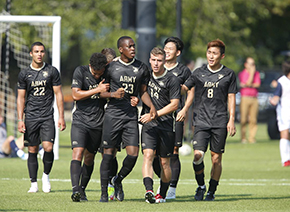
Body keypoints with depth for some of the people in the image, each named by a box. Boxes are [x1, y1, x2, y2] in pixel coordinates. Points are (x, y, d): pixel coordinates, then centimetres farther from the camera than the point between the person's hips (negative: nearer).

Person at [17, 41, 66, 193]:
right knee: (32, 150, 2)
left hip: (47, 116, -1)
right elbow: (21, 98, 8)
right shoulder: (24, 74, 5)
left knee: (48, 147, -15)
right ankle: (34, 183, 9)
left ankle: (46, 175, 8)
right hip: (30, 117, 1)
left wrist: (61, 117, -1)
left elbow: (58, 94, 5)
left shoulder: (52, 71, 3)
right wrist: (20, 120, 0)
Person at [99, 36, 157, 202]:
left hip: (131, 116, 2)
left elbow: (143, 91, 15)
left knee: (133, 154, -8)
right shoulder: (111, 67, 3)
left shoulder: (141, 68, 9)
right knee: (109, 153, -1)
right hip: (113, 114, -2)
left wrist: (152, 106, 0)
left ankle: (118, 180, 20)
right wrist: (114, 94, -9)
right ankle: (104, 192, 8)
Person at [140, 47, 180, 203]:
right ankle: (149, 191, -29)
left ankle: (162, 194, 21)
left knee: (164, 162, 6)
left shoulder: (172, 80, -8)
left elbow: (174, 104, -10)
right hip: (148, 125, 2)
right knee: (148, 155, -16)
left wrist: (154, 115, -16)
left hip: (166, 124, -2)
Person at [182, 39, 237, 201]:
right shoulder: (199, 73, 8)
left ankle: (212, 192, 14)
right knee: (198, 155, -13)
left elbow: (231, 98, 8)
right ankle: (201, 186, 9)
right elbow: (184, 88, 7)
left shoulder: (229, 74, 6)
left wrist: (231, 120, 2)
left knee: (216, 158, 1)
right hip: (201, 120, 0)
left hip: (220, 123, 0)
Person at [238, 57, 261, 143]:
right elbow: (248, 82, -9)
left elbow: (257, 84, 0)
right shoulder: (242, 74, 4)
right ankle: (243, 138, -3)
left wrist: (247, 85, -8)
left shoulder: (257, 73, 14)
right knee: (243, 119, -7)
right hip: (245, 97, -3)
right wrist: (251, 72, -4)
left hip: (254, 98, 3)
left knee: (253, 119, -3)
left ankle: (252, 138, 0)